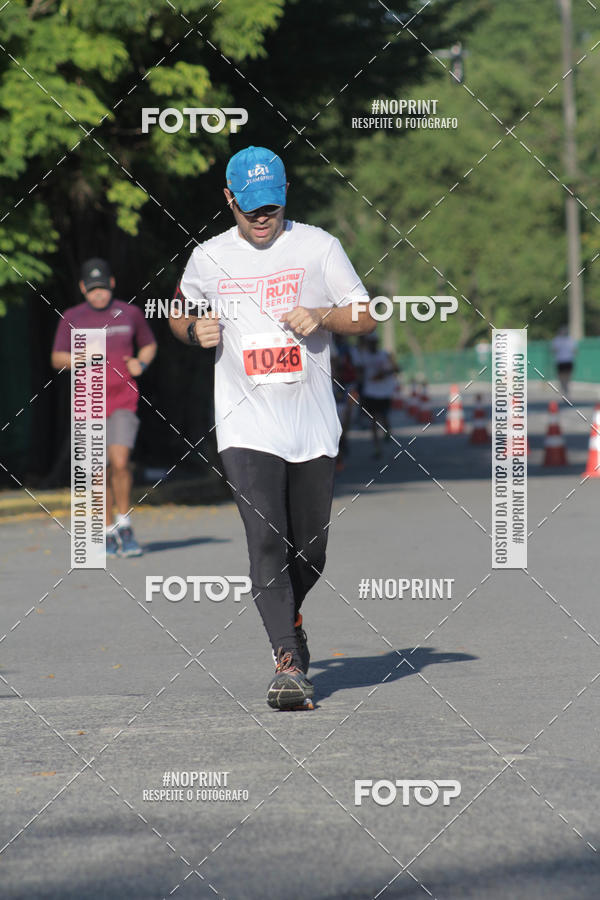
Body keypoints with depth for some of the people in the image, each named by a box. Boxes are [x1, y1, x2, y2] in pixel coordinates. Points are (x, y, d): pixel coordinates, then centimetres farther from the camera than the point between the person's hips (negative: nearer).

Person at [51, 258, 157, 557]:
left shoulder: (130, 313, 6)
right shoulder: (72, 318, 5)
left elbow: (149, 345, 21)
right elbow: (57, 359, 4)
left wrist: (141, 363, 0)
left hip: (123, 401, -1)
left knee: (120, 462, -19)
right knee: (102, 472, 5)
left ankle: (125, 525, -4)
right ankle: (109, 532, 19)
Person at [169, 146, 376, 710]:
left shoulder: (318, 247, 2)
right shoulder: (208, 258, 6)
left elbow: (367, 317, 3)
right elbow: (179, 310, 22)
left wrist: (321, 316, -16)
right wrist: (195, 330, -1)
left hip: (313, 425, 1)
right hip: (247, 425, -1)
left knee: (310, 551, 9)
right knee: (266, 542, -16)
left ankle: (286, 618, 39)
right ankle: (288, 662, -20)